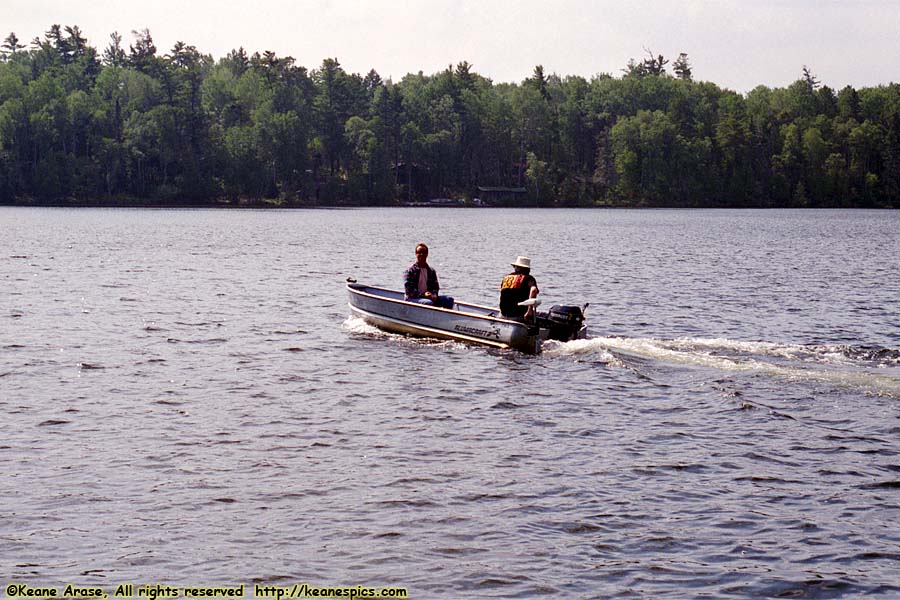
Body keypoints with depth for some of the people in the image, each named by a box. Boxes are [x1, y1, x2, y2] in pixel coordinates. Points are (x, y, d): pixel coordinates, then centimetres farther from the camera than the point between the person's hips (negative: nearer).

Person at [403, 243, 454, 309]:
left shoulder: (431, 271, 13)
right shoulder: (410, 270, -4)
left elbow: (436, 287, 13)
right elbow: (408, 290, -11)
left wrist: (434, 295, -10)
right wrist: (423, 295, -21)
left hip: (428, 297, 6)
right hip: (412, 298, -6)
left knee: (449, 300, -12)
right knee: (429, 303, -36)